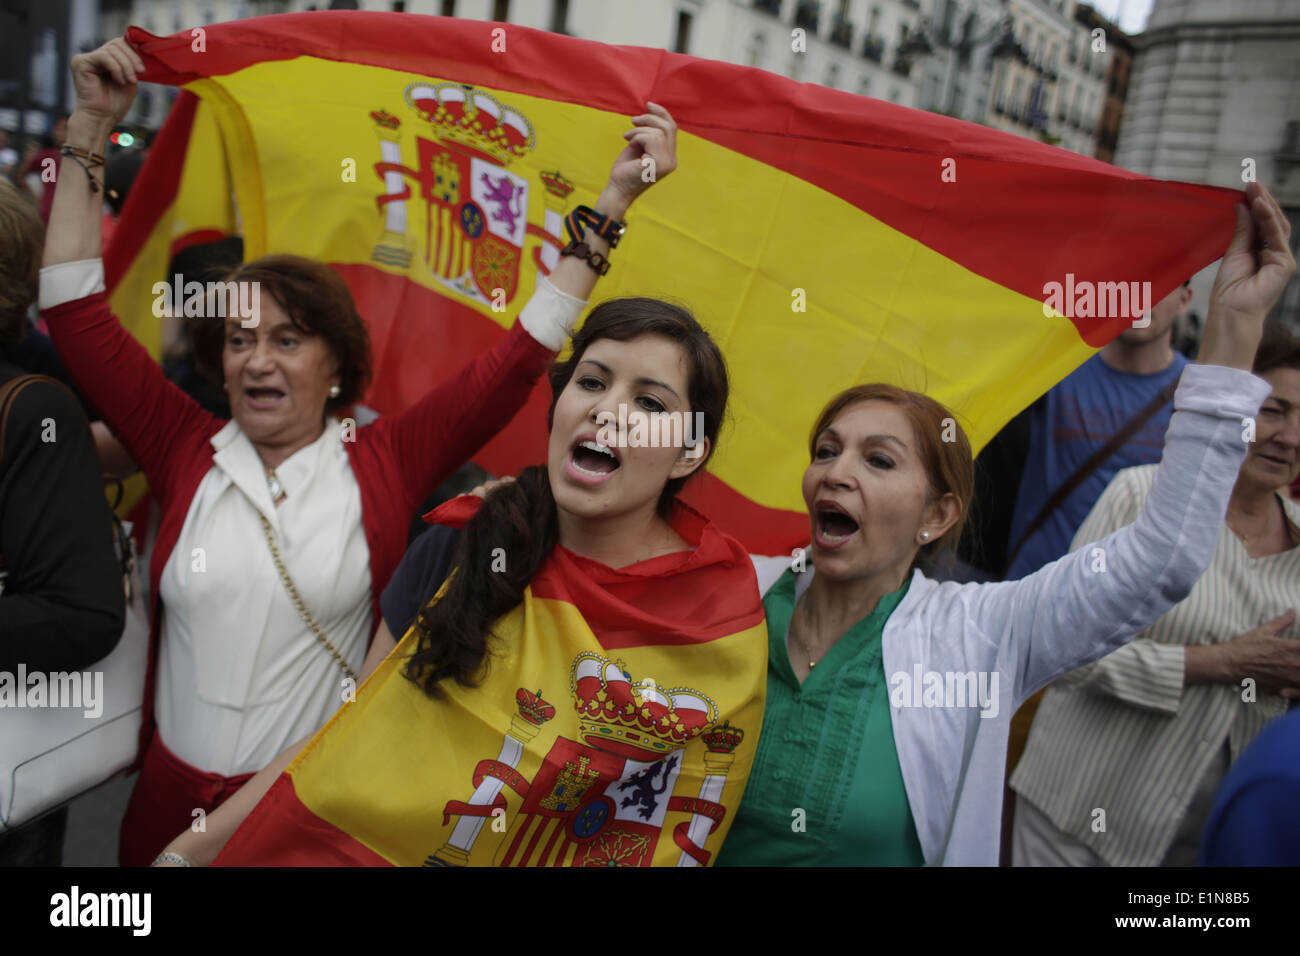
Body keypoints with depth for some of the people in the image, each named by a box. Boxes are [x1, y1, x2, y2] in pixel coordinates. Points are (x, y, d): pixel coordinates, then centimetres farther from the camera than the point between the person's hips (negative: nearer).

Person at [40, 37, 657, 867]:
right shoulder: (188, 452, -2)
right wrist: (92, 130, -5)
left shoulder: (384, 464, -8)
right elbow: (78, 313, -3)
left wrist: (615, 199, -13)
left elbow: (519, 355, -12)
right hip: (169, 797, 3)